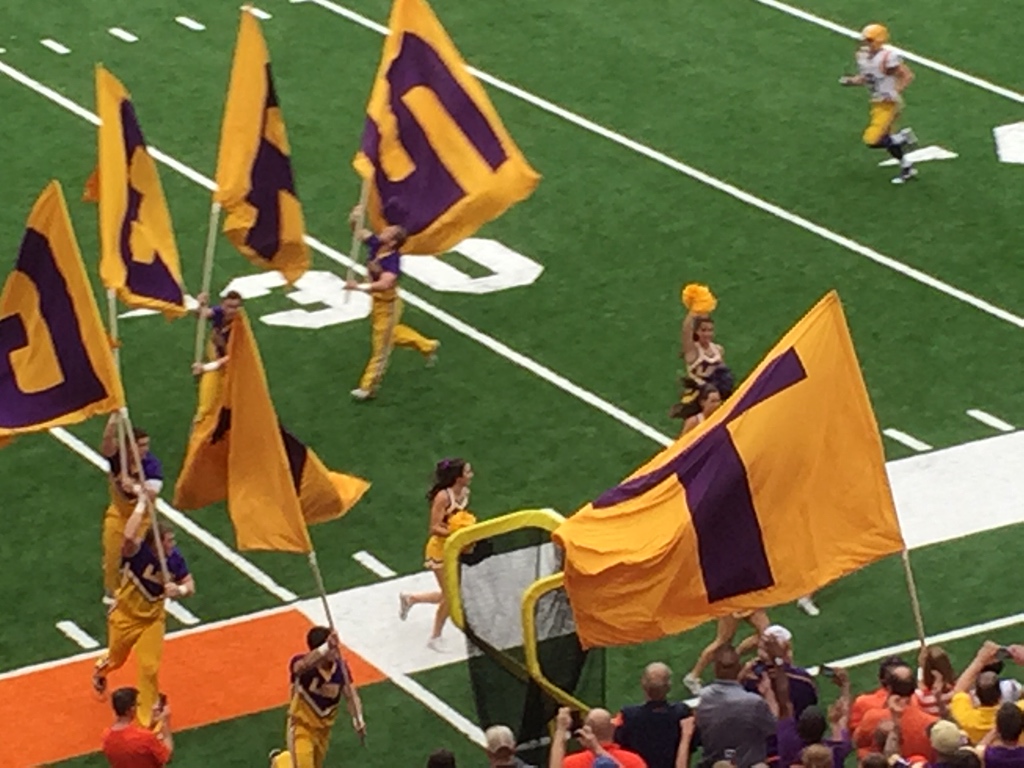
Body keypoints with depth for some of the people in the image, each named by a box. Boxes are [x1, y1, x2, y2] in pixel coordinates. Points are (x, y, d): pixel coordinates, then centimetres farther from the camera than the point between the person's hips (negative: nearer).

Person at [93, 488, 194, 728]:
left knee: (150, 667, -4)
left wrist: (179, 590, -32)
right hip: (126, 615, -2)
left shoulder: (174, 559, -20)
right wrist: (142, 503, -51)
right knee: (117, 659, 22)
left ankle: (147, 718, 13)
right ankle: (100, 670, 61)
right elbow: (129, 536, -57)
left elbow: (190, 586, -8)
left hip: (153, 618, 2)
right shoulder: (138, 552, -33)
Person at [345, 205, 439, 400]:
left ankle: (368, 387, 18)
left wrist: (359, 286, -52)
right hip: (377, 302, 9)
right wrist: (355, 220, -26)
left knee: (380, 347, 7)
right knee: (391, 334, 30)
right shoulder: (375, 245, -12)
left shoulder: (392, 261, -34)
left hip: (387, 305, -9)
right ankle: (427, 346, 49)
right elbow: (358, 232, -4)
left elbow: (384, 284, -49)